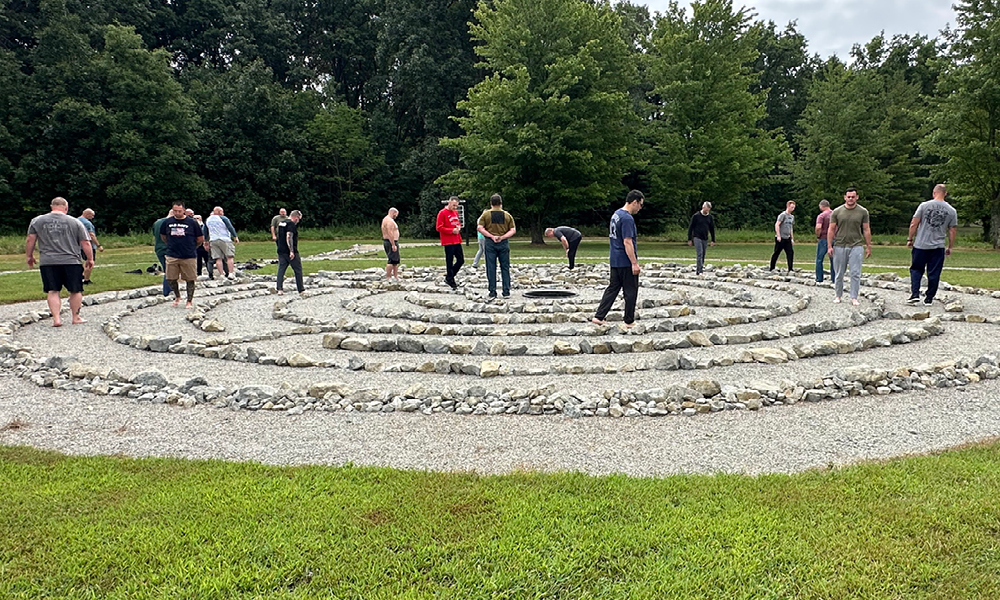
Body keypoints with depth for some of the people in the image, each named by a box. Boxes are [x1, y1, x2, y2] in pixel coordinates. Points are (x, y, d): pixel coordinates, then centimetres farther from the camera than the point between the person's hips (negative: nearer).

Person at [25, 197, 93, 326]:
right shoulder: (75, 222, 1)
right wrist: (90, 259, 13)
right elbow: (86, 243, 2)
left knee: (52, 291, 6)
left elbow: (30, 240, 8)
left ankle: (56, 319, 0)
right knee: (75, 291, 9)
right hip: (71, 262, -2)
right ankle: (76, 317, 14)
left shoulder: (37, 221, 7)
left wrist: (29, 256, 22)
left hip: (47, 262, 2)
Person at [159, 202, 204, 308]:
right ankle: (177, 296, 25)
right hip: (172, 256, 2)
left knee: (190, 279, 2)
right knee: (170, 279, 1)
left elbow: (201, 239, 6)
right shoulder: (167, 222, 6)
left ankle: (190, 301, 14)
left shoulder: (192, 222, -2)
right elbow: (163, 236, 21)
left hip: (189, 256, -2)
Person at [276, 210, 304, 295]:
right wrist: (291, 251, -25)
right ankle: (301, 290, 8)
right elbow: (289, 237, -23)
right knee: (298, 270, 3)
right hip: (290, 252, -8)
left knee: (281, 269, 7)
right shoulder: (291, 224, -14)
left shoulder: (281, 223, 15)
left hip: (281, 251, 8)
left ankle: (279, 289, 1)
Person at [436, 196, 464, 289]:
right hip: (448, 242, -8)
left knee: (461, 260, 9)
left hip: (457, 241, 8)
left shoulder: (455, 212, 14)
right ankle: (451, 283, 6)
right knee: (450, 262, -2)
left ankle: (448, 278, 23)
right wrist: (452, 230, -17)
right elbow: (439, 228, -12)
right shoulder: (442, 213, -9)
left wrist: (459, 226, 4)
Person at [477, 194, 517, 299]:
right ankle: (506, 292, 6)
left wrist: (491, 236, -8)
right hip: (503, 243, 1)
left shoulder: (486, 214, 2)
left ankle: (492, 292, 3)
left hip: (490, 243, -1)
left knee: (491, 268, 3)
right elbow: (513, 230, 0)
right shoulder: (507, 215, 6)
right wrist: (502, 237, -7)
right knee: (505, 268, 7)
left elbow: (479, 228, -7)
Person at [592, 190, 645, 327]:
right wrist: (634, 263, -19)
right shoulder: (627, 218, -19)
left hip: (615, 261, 9)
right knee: (631, 291, 3)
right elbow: (627, 242, -22)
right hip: (626, 263, -9)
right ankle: (629, 321, 12)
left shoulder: (616, 214, 11)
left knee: (612, 289, 11)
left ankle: (598, 317, 6)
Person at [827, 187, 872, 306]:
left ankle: (854, 298, 3)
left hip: (856, 246, 0)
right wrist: (829, 246, -2)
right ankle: (838, 295, 20)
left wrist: (868, 247, 6)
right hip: (839, 246, 0)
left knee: (855, 274, -3)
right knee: (839, 274, 7)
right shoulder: (837, 211, 3)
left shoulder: (863, 211, 4)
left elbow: (866, 230, 7)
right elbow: (831, 230, 5)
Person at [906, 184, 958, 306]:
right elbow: (952, 231, 6)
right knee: (934, 274, 7)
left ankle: (915, 294, -3)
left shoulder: (924, 205, -4)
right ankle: (929, 298, 11)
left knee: (916, 269, 10)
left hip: (920, 245, -1)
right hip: (938, 247, 1)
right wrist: (950, 247, 16)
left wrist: (910, 239, 7)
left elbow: (913, 224, -4)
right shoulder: (951, 211, 3)